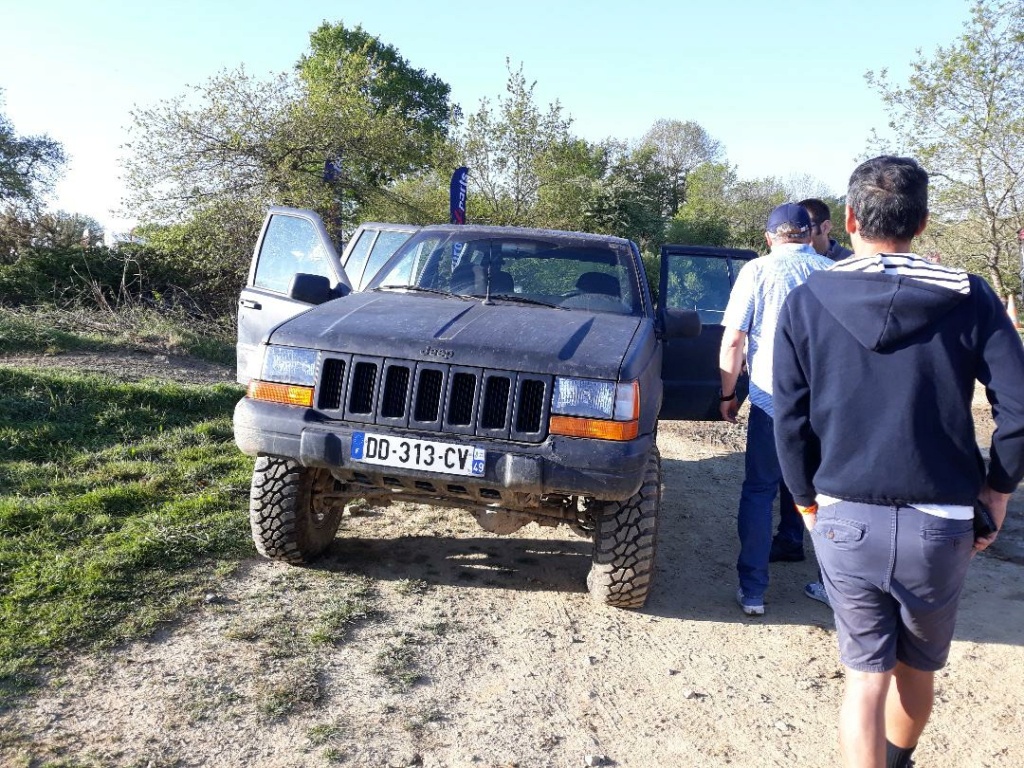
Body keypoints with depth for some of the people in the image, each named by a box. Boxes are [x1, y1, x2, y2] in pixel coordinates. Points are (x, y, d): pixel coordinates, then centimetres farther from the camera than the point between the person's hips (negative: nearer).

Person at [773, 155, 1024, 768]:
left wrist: (807, 499, 8)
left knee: (866, 673, 11)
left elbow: (791, 419, -5)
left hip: (845, 520, -1)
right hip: (939, 525, 1)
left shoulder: (807, 302, -3)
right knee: (918, 670, 22)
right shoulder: (969, 298, -3)